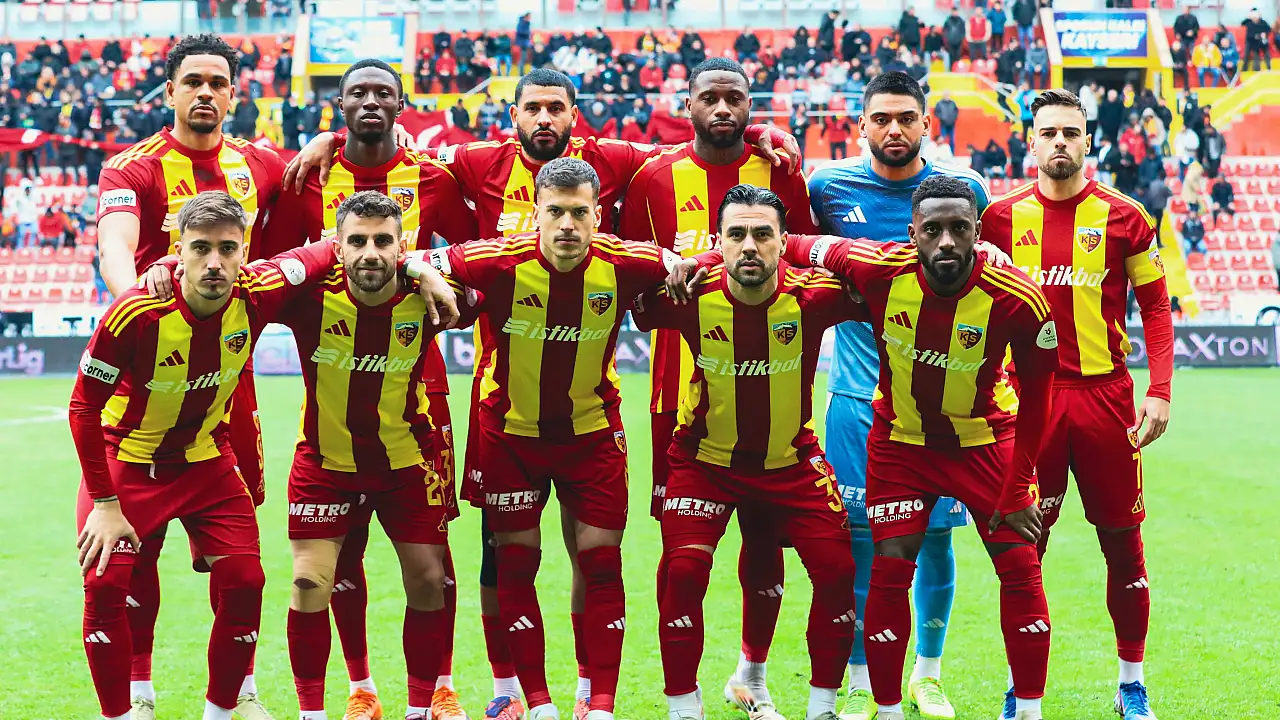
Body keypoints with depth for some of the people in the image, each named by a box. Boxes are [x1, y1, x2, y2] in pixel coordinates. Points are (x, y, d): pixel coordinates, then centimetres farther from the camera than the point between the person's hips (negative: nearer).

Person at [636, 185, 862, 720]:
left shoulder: (813, 295, -21)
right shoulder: (691, 295, -21)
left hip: (791, 460, 1)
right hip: (706, 460, -1)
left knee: (836, 571, -5)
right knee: (683, 572, -15)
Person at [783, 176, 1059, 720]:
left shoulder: (1017, 300, -26)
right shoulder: (878, 271, -24)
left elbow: (1034, 398, -12)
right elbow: (801, 248, -7)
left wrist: (1017, 490, -10)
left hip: (985, 440, 0)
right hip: (901, 440, 1)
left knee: (1021, 569, -4)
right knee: (889, 572, -4)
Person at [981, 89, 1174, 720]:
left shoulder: (1123, 217, 1)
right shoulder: (1002, 217, 4)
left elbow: (1155, 308, 4)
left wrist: (1160, 393, -4)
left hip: (1105, 395, -1)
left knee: (1122, 539, 5)